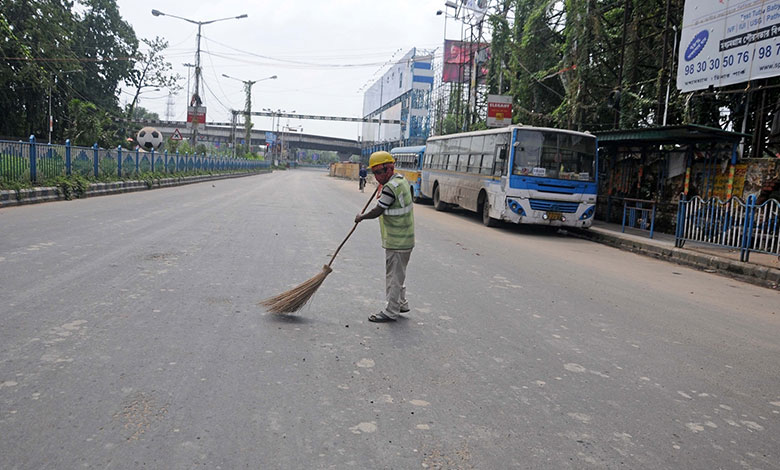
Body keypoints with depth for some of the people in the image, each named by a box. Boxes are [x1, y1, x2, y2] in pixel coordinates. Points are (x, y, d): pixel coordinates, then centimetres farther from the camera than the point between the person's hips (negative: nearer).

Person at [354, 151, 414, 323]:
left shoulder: (390, 188, -22)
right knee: (398, 273, 21)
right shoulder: (402, 180, 8)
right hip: (404, 238, 10)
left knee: (393, 275, -1)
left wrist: (361, 217, -1)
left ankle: (392, 311, 8)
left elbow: (377, 211, -19)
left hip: (396, 241, -10)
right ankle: (402, 304, 32)